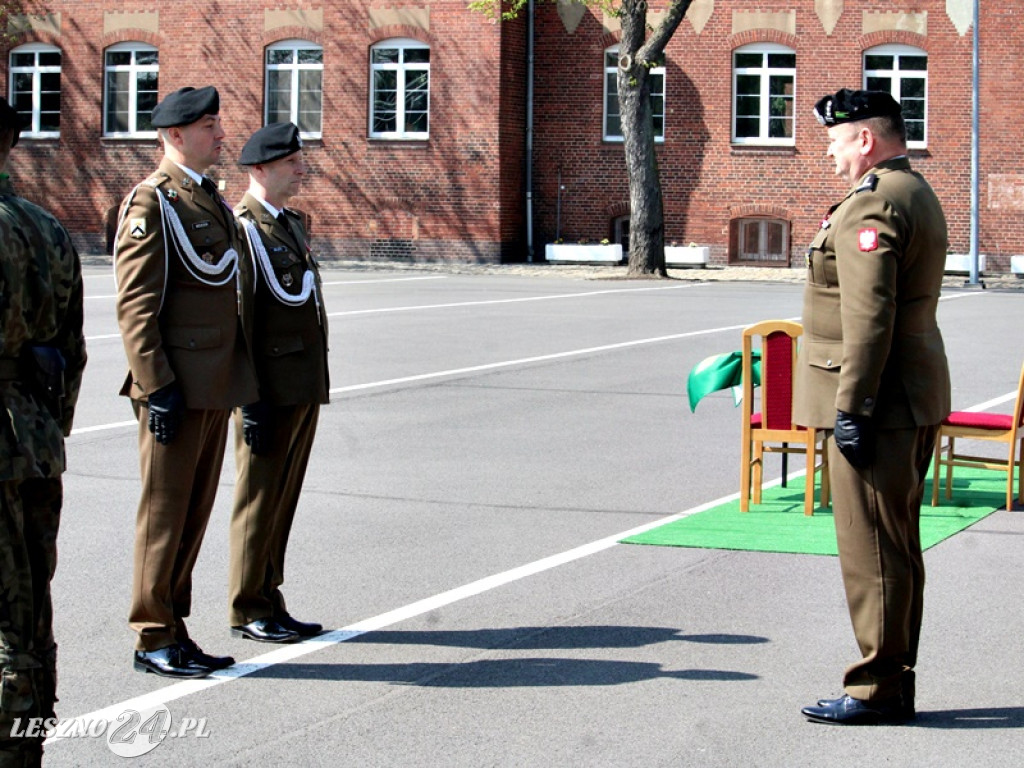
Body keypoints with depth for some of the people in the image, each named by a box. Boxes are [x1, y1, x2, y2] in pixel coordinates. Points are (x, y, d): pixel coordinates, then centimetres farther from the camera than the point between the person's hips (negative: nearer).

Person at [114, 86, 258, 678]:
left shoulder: (214, 200, 18)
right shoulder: (151, 202, -9)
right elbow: (135, 304, -14)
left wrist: (246, 381, 19)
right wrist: (156, 386, -19)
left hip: (217, 385, 8)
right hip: (177, 386, -8)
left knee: (196, 511, 12)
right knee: (166, 511, -1)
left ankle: (174, 630, 19)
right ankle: (155, 638, 7)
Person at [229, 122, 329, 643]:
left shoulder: (291, 224, 17)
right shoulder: (243, 228, -12)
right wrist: (251, 402, -20)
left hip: (305, 388, 9)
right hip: (271, 393, -9)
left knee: (283, 499, 13)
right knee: (260, 499, 0)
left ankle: (269, 602, 21)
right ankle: (248, 611, 8)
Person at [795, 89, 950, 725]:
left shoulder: (872, 204, -17)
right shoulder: (918, 194, 17)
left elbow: (869, 317, -24)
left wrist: (851, 408, -22)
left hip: (878, 402, -11)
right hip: (916, 397, 11)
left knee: (873, 547, -4)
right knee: (898, 544, 15)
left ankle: (878, 689, 2)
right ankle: (896, 681, 23)